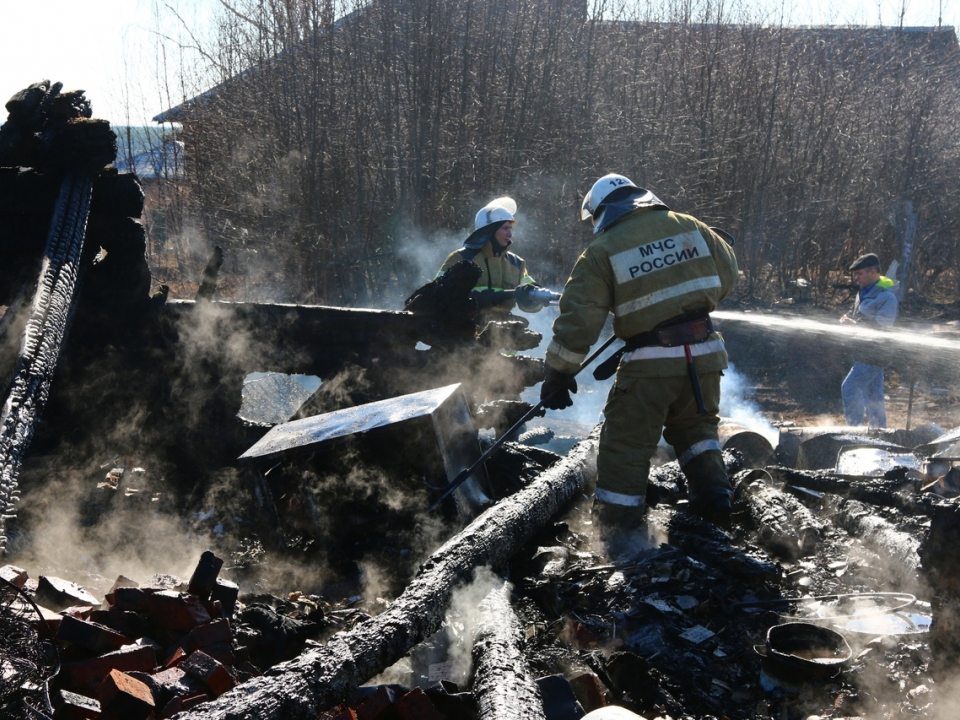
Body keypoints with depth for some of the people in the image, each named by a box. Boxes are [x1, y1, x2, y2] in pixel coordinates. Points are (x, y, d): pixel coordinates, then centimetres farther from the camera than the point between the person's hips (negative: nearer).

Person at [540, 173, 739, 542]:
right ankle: (714, 497, 22)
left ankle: (616, 532, 10)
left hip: (650, 364, -4)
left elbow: (578, 318, -9)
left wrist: (558, 373, -3)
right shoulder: (689, 227, 5)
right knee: (696, 427, 28)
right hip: (705, 355, 4)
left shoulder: (603, 251, -6)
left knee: (626, 445, 6)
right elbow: (726, 275, 14)